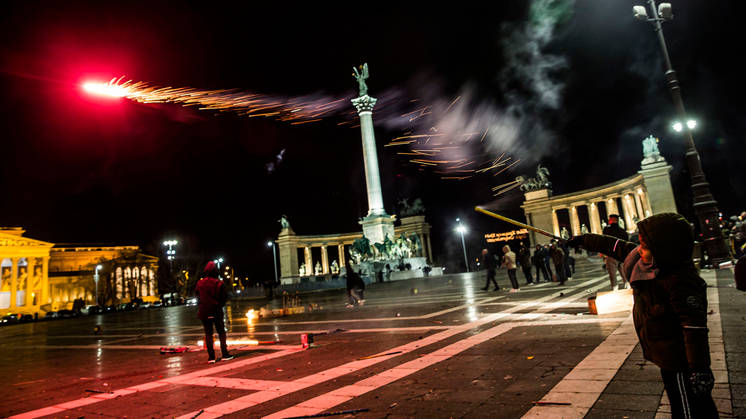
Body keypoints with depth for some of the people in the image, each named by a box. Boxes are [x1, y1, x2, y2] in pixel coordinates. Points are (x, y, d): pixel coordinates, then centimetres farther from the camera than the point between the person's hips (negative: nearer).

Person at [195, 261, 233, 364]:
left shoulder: (199, 283, -3)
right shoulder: (219, 283, -12)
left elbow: (197, 295, 8)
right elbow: (224, 297, -6)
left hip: (204, 312, 2)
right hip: (217, 312, -2)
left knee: (208, 334, 8)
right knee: (221, 332, 8)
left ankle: (211, 357, 6)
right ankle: (225, 354, 7)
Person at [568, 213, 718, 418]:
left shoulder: (681, 282, -28)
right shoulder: (647, 262, -3)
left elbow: (695, 327, -28)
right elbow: (616, 247, 9)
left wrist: (699, 370, -27)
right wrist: (584, 240, 17)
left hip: (677, 362, -9)